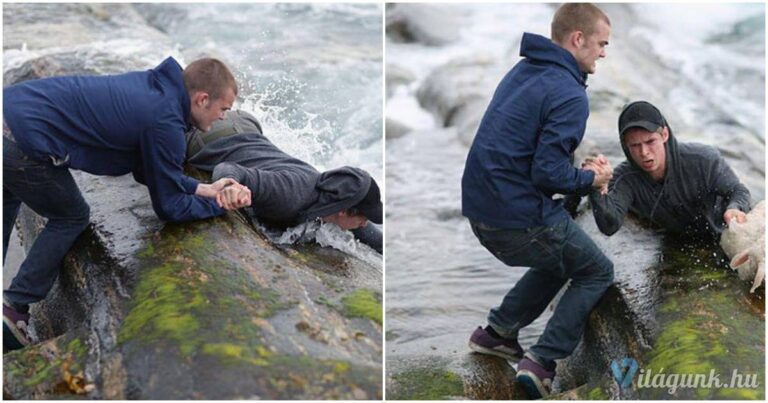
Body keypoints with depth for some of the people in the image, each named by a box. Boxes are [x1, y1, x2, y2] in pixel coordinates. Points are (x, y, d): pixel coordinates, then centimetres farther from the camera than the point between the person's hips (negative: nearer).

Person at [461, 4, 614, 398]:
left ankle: (497, 331, 27)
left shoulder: (523, 71, 12)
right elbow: (549, 175, -21)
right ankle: (542, 362, 4)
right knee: (597, 273, 13)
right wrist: (591, 179, -2)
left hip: (480, 207, 9)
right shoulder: (569, 95, -16)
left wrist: (577, 165, 11)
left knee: (561, 258, 30)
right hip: (521, 216, -8)